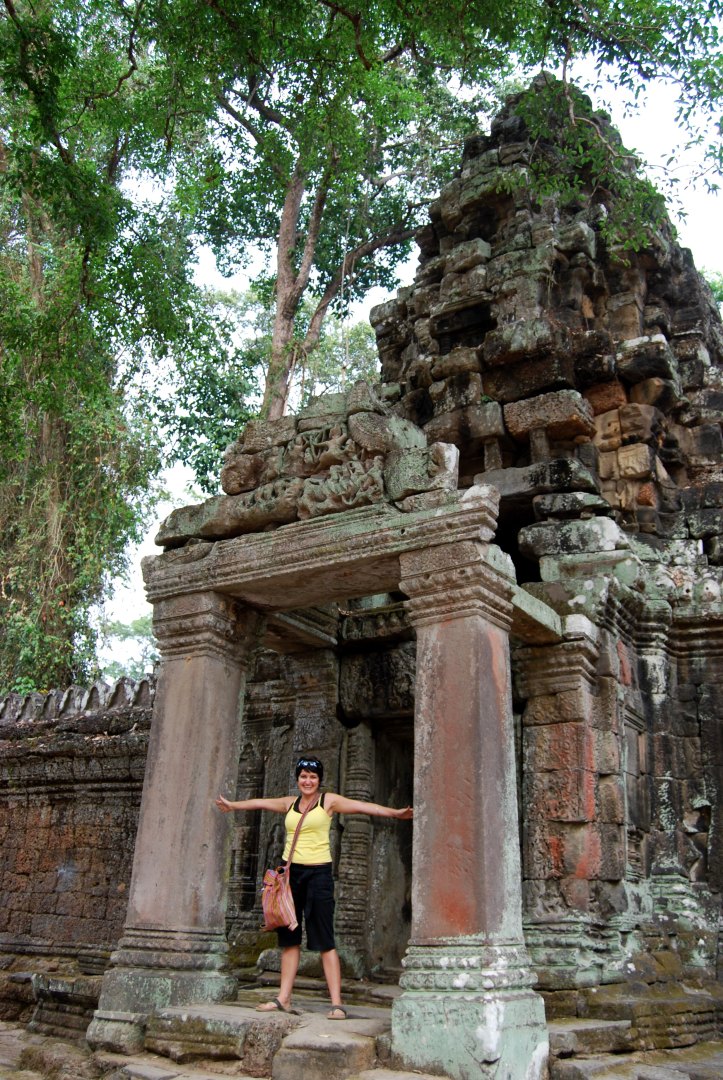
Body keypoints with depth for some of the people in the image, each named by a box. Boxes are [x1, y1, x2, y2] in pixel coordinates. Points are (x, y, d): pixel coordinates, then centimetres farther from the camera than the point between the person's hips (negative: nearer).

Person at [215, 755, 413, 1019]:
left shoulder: (329, 801, -2)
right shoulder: (290, 803, 11)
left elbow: (362, 806, -13)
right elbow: (260, 803, 27)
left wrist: (394, 813, -25)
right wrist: (233, 805, 42)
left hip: (318, 873, -5)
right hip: (291, 871, 5)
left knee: (325, 940, -6)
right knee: (289, 938, 9)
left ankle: (336, 1003, -4)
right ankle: (283, 999, 16)